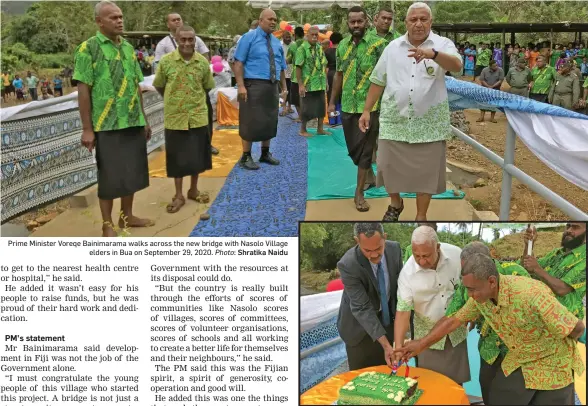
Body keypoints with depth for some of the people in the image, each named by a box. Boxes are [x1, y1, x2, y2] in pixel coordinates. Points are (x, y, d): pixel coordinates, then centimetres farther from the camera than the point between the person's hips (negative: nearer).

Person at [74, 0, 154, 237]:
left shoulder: (128, 47, 12)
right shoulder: (88, 48, -6)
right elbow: (83, 90, -10)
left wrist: (144, 119, 14)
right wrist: (87, 129, -14)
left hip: (133, 122, 6)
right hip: (106, 124, -6)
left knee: (132, 171, 12)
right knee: (110, 175, 1)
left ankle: (127, 216, 27)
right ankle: (107, 225, 13)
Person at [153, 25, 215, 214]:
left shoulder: (203, 62, -2)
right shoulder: (166, 61, -7)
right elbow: (159, 86, 5)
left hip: (198, 116, 2)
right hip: (174, 117, -2)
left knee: (197, 155, 11)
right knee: (177, 157, 6)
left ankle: (193, 190, 29)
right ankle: (179, 195, 18)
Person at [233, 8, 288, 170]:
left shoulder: (277, 42, 16)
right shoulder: (249, 37, -3)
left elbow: (281, 67, 21)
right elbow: (238, 63, -10)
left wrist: (284, 88, 16)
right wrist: (241, 86, -19)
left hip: (272, 87, 6)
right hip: (253, 86, -6)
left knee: (270, 121, 13)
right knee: (251, 121, -4)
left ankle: (265, 153, 27)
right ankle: (246, 157, 5)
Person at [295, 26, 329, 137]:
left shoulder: (320, 48, 10)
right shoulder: (302, 49, -11)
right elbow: (298, 67, -14)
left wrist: (326, 81, 13)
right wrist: (300, 84, -18)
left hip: (320, 84, 7)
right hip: (308, 85, -7)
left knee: (321, 106, 11)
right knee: (307, 108, 1)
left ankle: (320, 129, 22)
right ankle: (303, 130, 14)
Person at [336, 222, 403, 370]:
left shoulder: (395, 249, -16)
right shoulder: (347, 265, -31)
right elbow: (362, 308, -30)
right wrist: (385, 344, -34)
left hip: (387, 316, 4)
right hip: (359, 324, -4)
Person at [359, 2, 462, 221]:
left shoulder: (443, 44, -2)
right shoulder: (393, 47, 7)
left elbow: (456, 66, -22)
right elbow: (378, 81, 11)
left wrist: (433, 53, -41)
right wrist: (366, 110, 8)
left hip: (428, 122, -2)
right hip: (394, 119, 2)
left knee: (425, 170, 5)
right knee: (388, 165, 5)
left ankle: (421, 216, 21)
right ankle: (395, 203, 32)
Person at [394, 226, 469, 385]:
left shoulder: (457, 255, -16)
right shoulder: (407, 272, -21)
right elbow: (403, 310, -19)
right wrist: (398, 345, -26)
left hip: (456, 332, 2)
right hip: (428, 337, -2)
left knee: (456, 383, 13)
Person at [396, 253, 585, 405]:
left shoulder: (531, 295, -36)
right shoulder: (480, 297, -15)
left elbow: (577, 328, -26)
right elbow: (454, 321, -1)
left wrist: (557, 345, -4)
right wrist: (422, 344, -4)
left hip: (551, 365, -5)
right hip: (516, 362, 6)